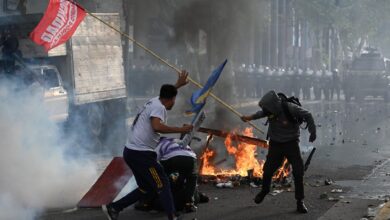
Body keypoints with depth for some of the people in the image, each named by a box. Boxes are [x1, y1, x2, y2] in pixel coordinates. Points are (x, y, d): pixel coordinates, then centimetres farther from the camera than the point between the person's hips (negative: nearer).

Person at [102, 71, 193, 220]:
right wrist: (180, 130, -25)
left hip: (131, 152, 10)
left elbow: (166, 93, 41)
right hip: (141, 153, -10)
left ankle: (113, 208, 18)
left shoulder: (154, 101, 16)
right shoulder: (159, 107, -12)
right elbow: (157, 127, -31)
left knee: (146, 188, 16)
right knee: (162, 185, -5)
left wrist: (177, 85, 51)